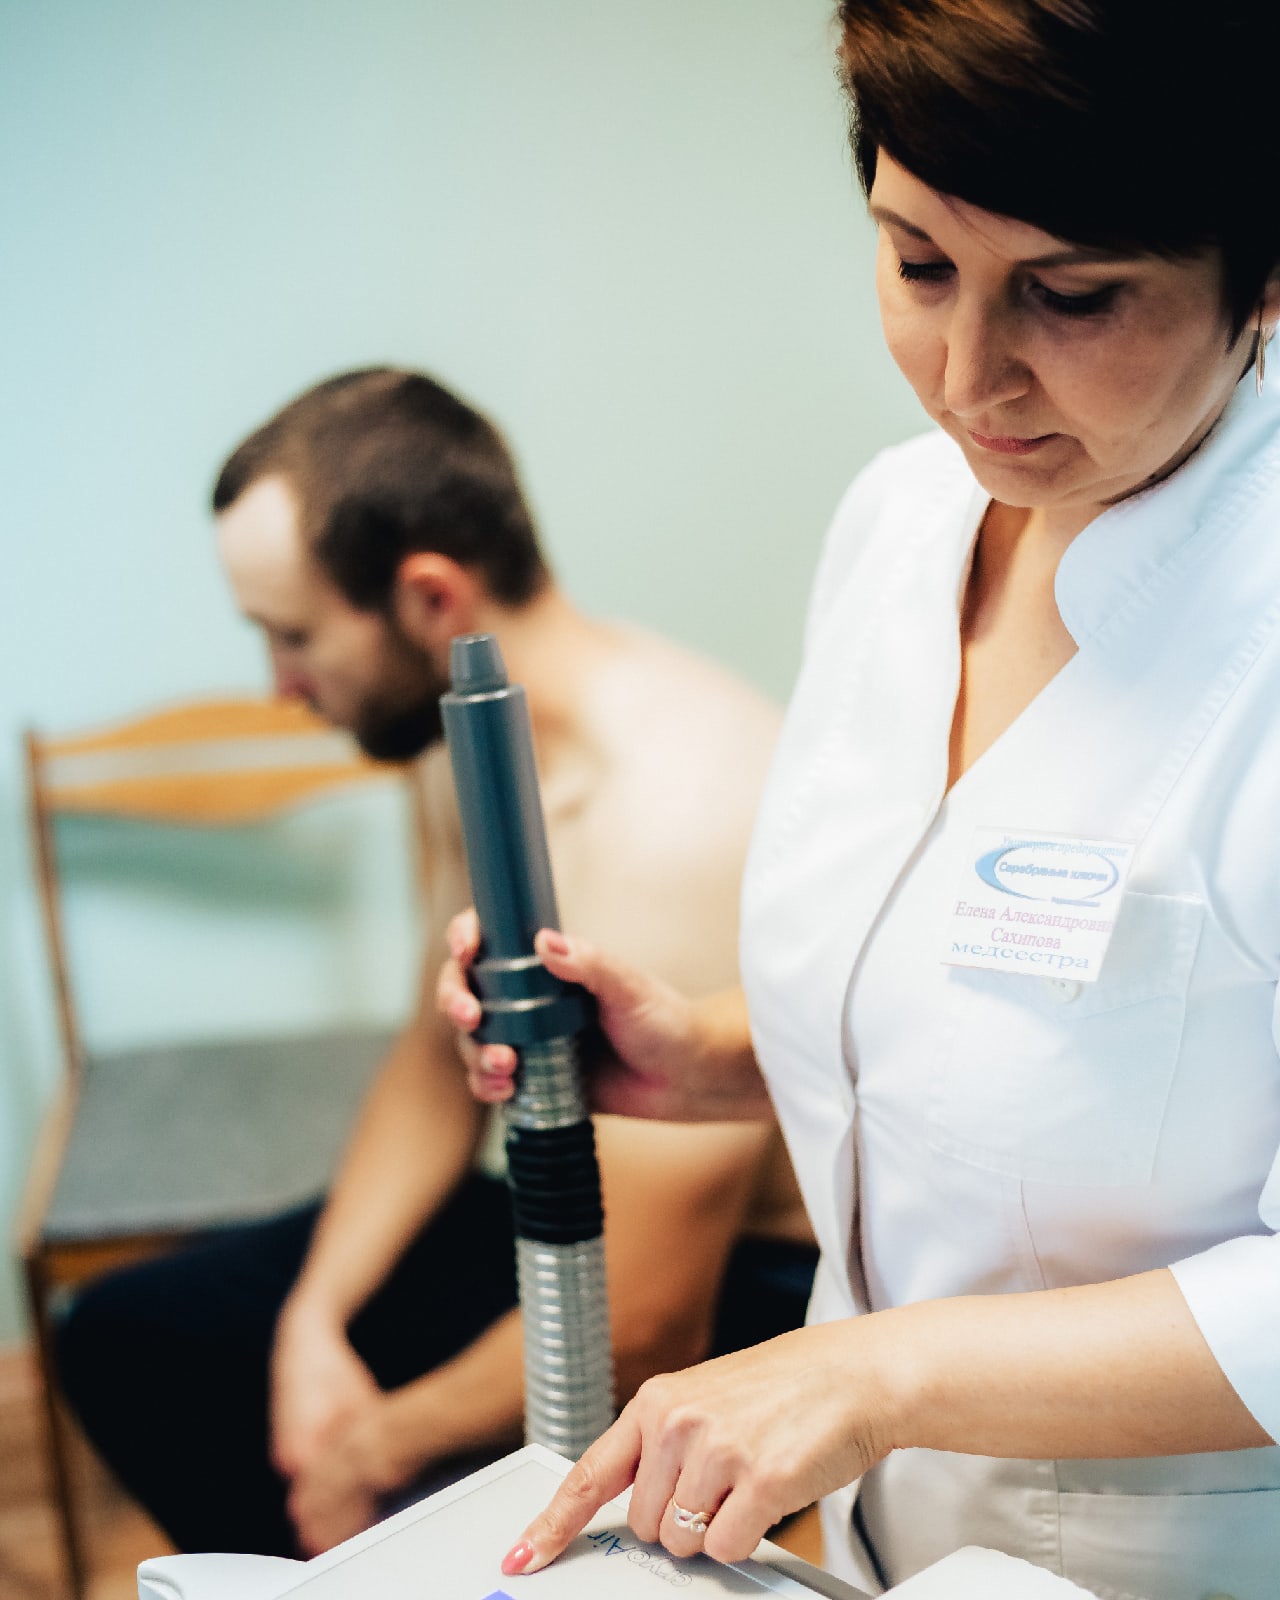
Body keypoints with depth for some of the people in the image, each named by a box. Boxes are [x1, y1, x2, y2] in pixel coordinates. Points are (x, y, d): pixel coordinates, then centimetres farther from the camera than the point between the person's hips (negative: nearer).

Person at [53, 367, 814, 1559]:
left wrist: (378, 1446, -13)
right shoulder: (464, 733, -2)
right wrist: (317, 1316, 0)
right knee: (128, 1339, 10)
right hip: (576, 1223, 9)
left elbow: (636, 1334, -30)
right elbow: (440, 1055, 13)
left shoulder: (673, 813, -32)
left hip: (749, 1286, -9)